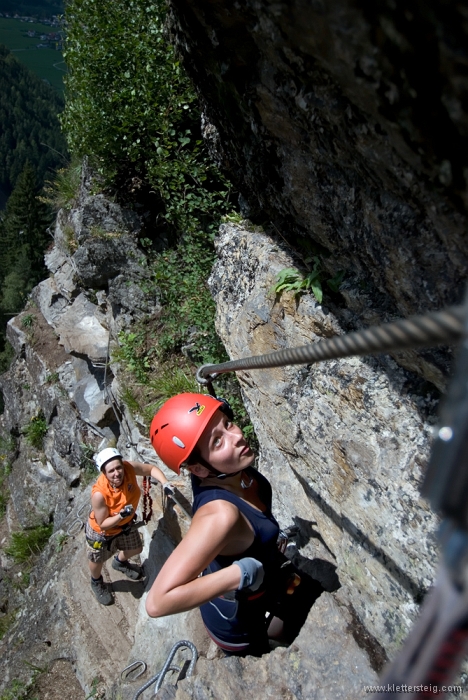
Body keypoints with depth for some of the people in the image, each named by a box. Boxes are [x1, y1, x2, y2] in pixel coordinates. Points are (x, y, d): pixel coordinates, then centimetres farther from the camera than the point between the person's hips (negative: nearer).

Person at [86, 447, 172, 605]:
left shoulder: (129, 467, -33)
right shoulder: (99, 494, -42)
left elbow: (151, 469, -15)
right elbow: (102, 524, -27)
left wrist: (165, 483, -31)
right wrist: (120, 515, -44)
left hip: (125, 524, 5)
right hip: (101, 531, -4)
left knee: (135, 549, 27)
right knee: (97, 561, 23)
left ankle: (119, 562, 62)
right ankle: (96, 582, 59)